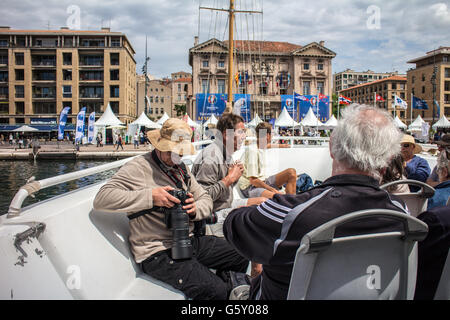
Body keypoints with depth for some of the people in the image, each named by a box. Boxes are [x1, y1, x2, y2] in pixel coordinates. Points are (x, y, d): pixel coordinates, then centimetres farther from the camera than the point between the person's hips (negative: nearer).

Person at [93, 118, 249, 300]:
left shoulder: (180, 168, 15)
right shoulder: (138, 168, -8)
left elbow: (206, 199, 15)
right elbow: (101, 199, -19)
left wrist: (195, 209, -9)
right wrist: (150, 196, -25)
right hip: (157, 252, -7)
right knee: (215, 291, -22)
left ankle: (226, 279, 25)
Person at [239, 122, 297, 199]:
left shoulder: (261, 147, 9)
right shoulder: (253, 151, -19)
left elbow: (268, 145, 38)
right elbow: (253, 180, -21)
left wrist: (281, 145, 51)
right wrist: (272, 189, -22)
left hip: (262, 182, 10)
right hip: (250, 187, -10)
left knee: (291, 172, -1)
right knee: (275, 196, -41)